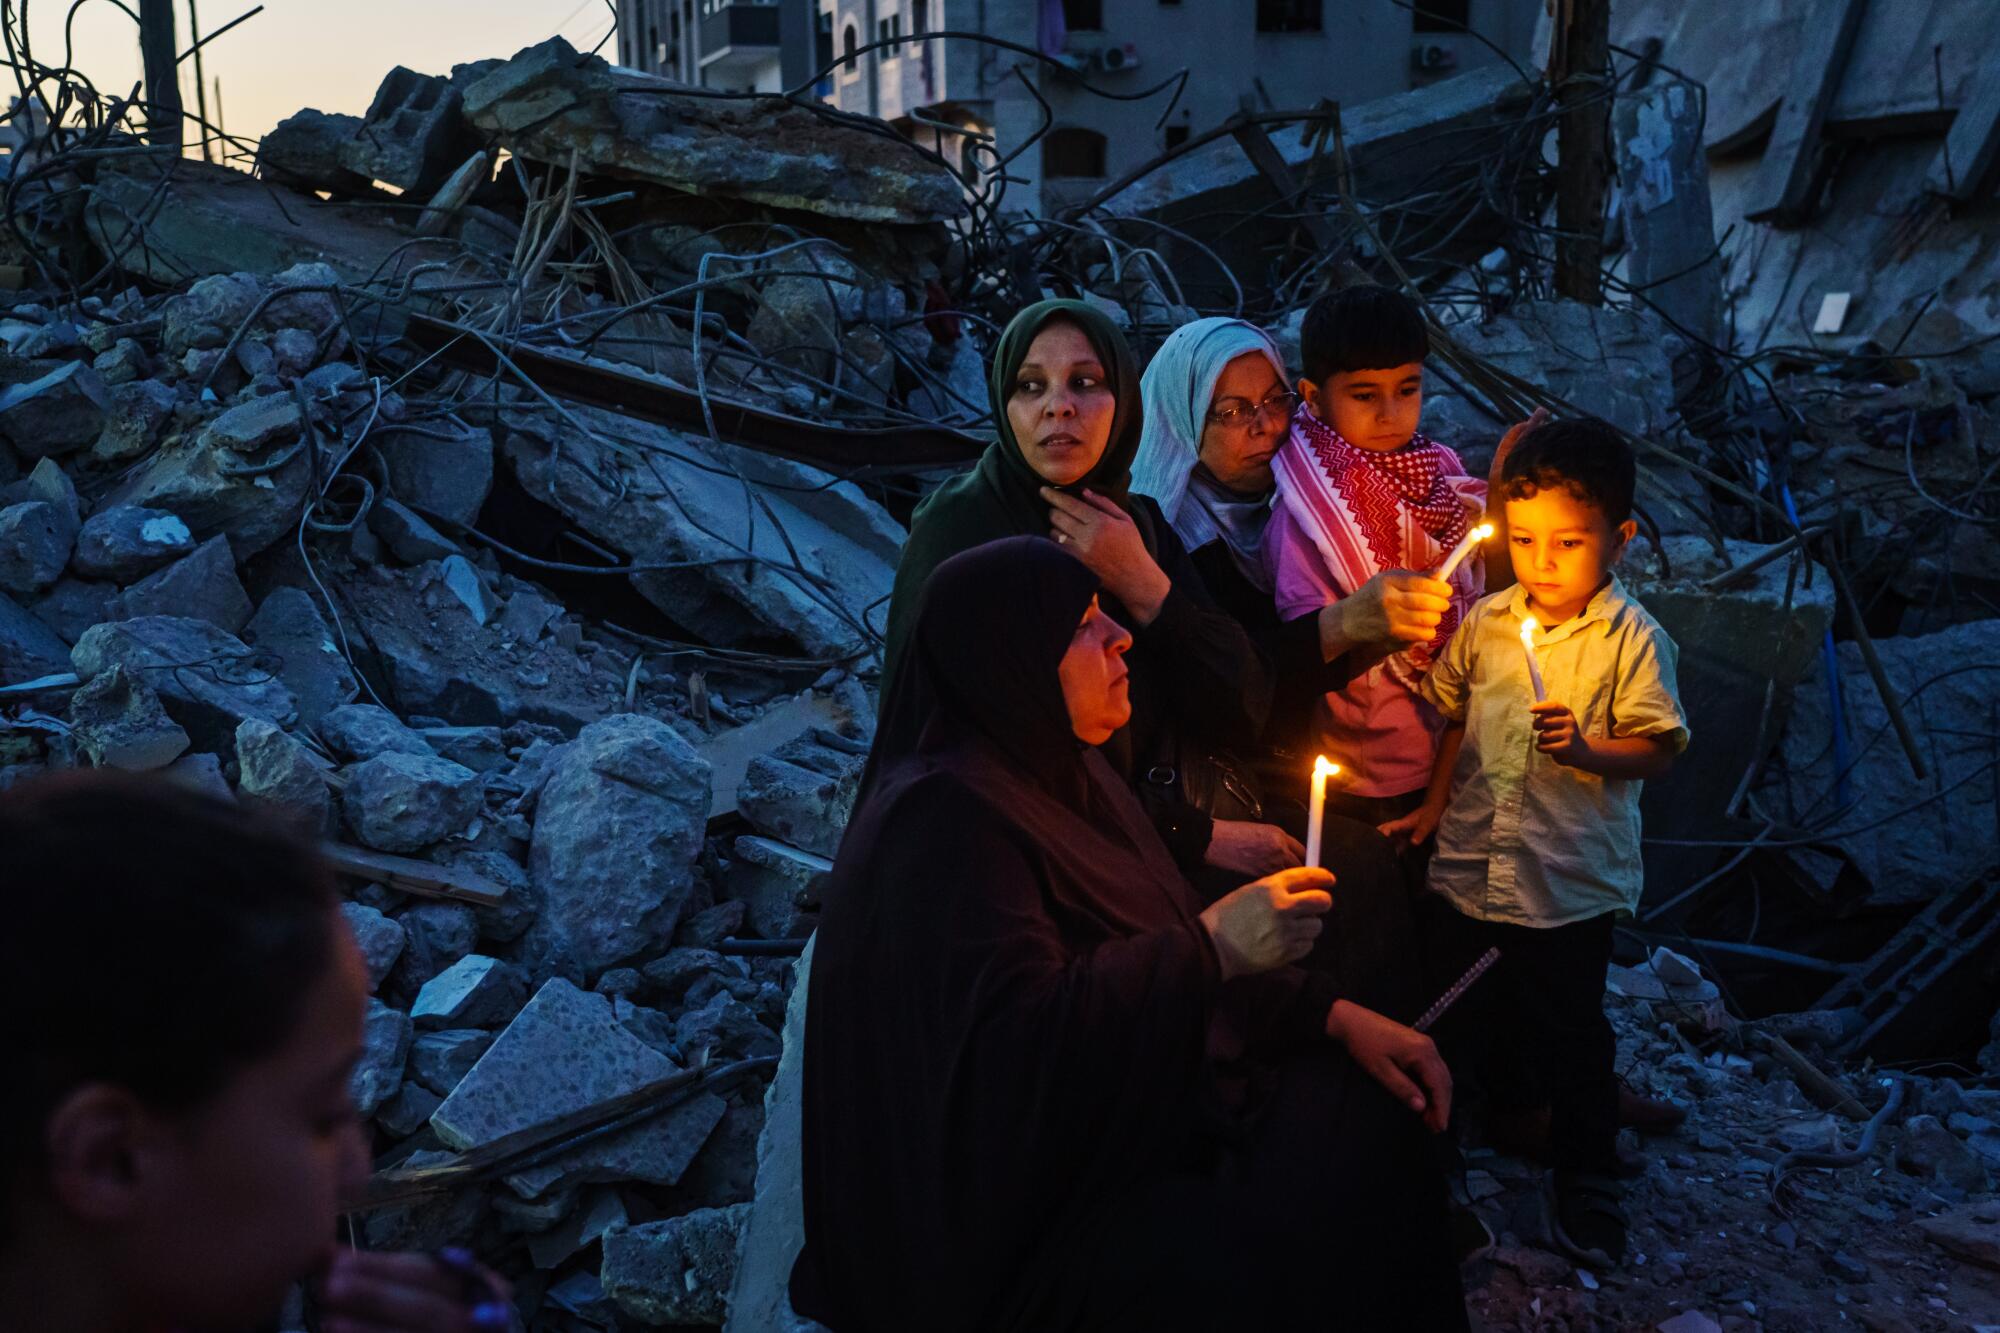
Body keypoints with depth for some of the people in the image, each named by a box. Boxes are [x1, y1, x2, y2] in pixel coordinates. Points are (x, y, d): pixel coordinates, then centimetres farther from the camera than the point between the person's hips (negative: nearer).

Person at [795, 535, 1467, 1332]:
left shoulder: (1064, 773, 9)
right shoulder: (947, 819, -22)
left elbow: (1173, 940, 12)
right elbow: (1014, 1041, -31)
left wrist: (1338, 1017, 0)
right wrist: (1214, 945, -29)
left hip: (1117, 1116, 10)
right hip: (1014, 1207, -10)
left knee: (1375, 1116, 2)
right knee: (1271, 1254, -23)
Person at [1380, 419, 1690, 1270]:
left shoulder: (1631, 638, -10)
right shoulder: (1485, 623, 2)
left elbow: (1659, 751, -12)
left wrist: (1584, 748, -28)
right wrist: (1433, 807, 11)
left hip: (1572, 881, -4)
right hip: (1469, 869, 4)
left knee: (1570, 1036, 9)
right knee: (1468, 1020, 17)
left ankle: (1586, 1181, 29)